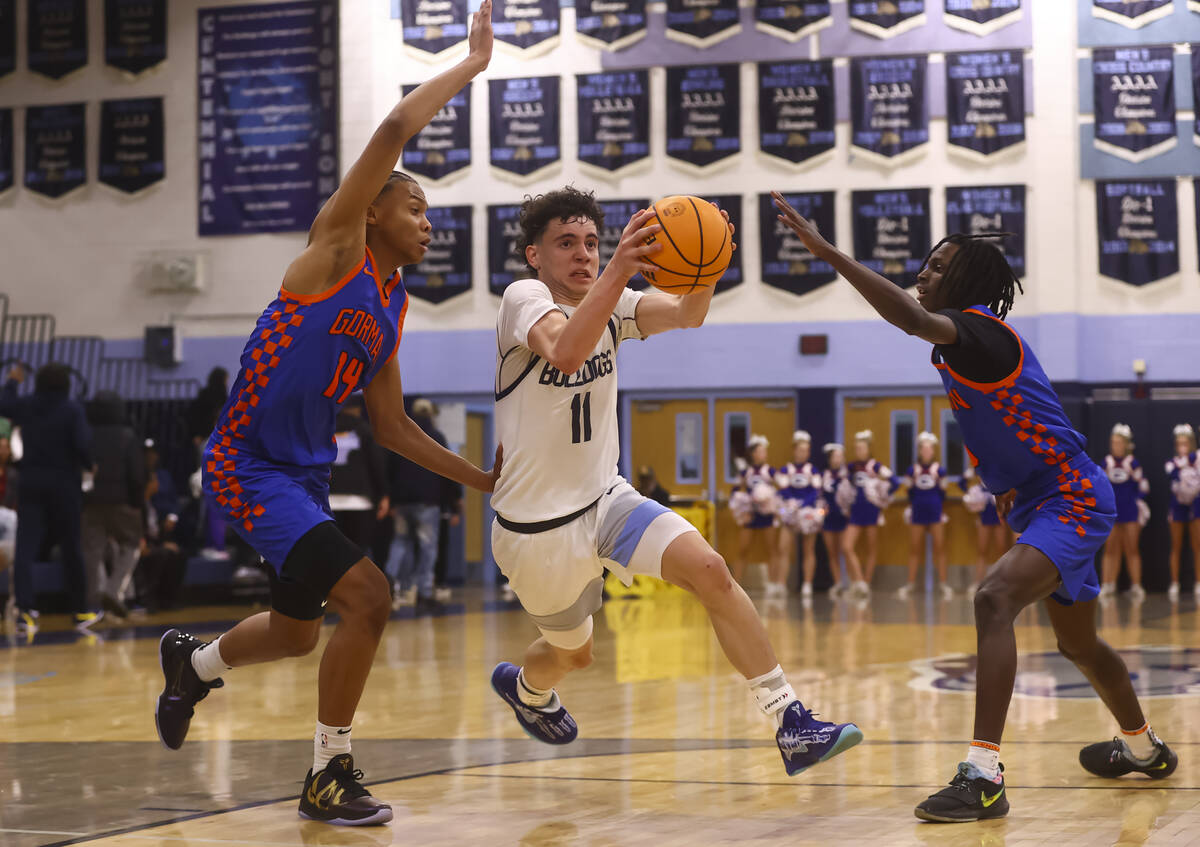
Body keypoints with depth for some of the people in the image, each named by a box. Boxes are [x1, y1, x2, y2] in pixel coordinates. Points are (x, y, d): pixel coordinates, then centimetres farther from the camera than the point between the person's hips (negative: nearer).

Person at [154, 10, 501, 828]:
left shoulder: (393, 306, 12)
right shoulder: (339, 246, -9)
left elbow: (392, 427, 17)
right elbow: (395, 130, -21)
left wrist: (484, 480, 12)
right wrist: (473, 64, -12)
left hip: (306, 473, 9)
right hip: (248, 465, -9)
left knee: (298, 630, 22)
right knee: (366, 597, -20)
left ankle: (191, 662, 53)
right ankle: (330, 776, -5)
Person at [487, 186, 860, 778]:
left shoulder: (609, 302, 2)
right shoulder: (522, 298, -16)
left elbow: (686, 316, -17)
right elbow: (565, 353, -40)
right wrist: (620, 268, -52)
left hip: (605, 499, 5)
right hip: (536, 524, -4)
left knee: (710, 571, -19)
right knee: (572, 653, 15)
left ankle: (791, 725, -18)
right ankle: (524, 686, 53)